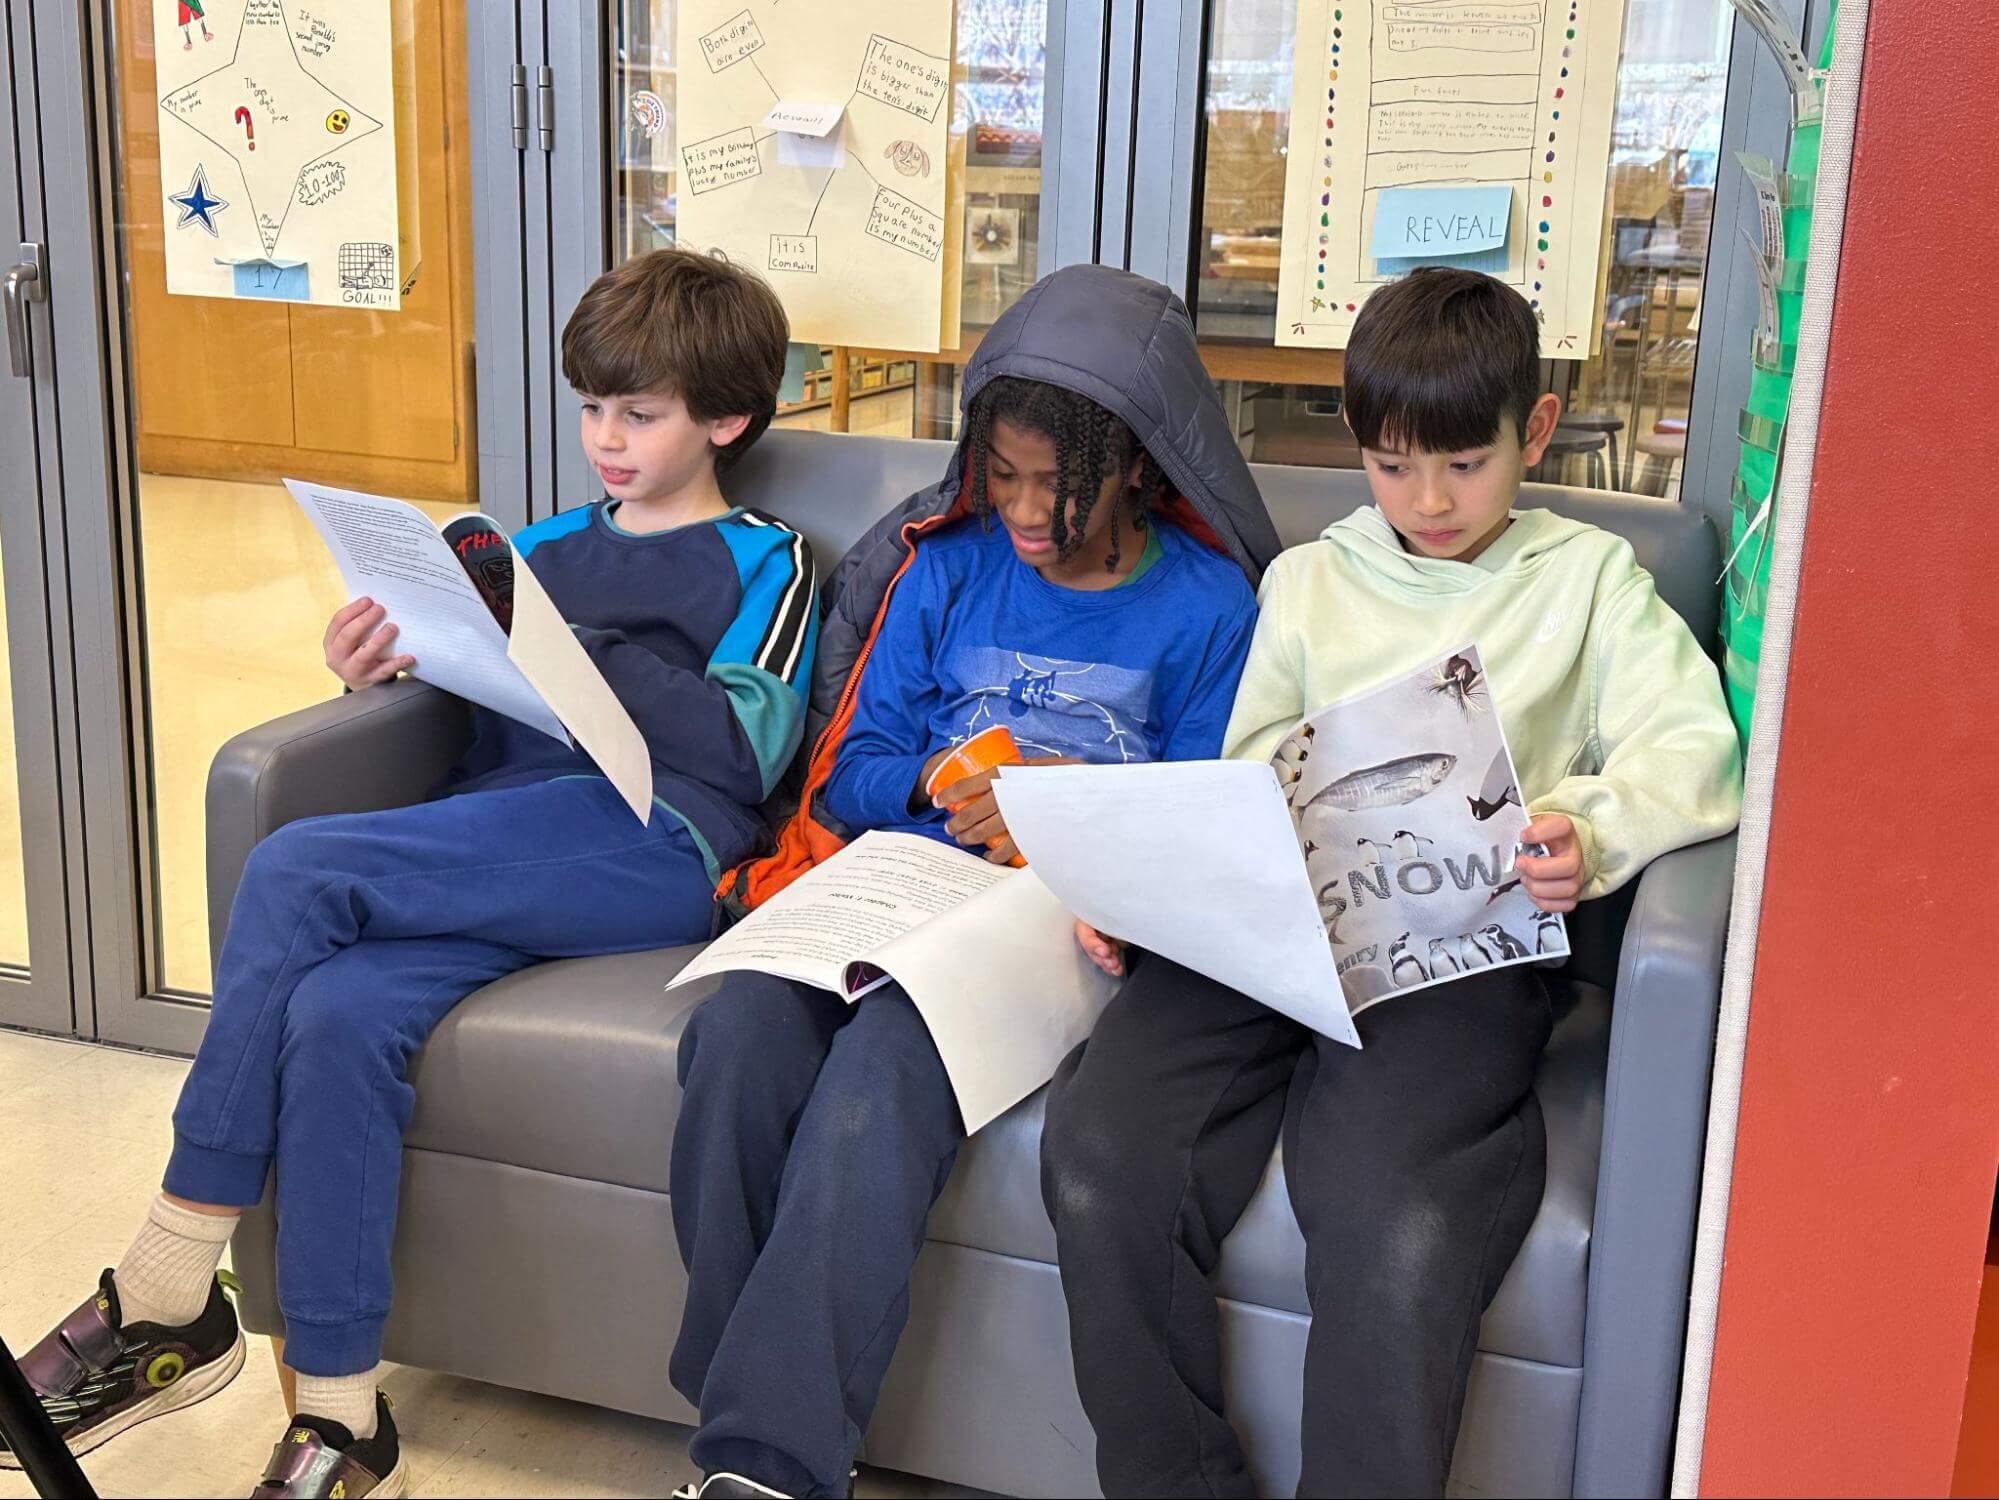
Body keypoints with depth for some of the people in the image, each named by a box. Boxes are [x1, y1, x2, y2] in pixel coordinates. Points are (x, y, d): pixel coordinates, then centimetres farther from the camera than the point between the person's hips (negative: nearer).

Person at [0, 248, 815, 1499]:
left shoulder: (764, 564, 14)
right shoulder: (546, 547, 30)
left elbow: (746, 749, -2)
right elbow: (465, 710, 27)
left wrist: (580, 651, -10)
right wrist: (385, 671, 5)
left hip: (655, 844, -5)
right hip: (498, 853, 5)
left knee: (296, 870, -25)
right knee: (336, 1014, -29)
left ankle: (166, 1295, -17)